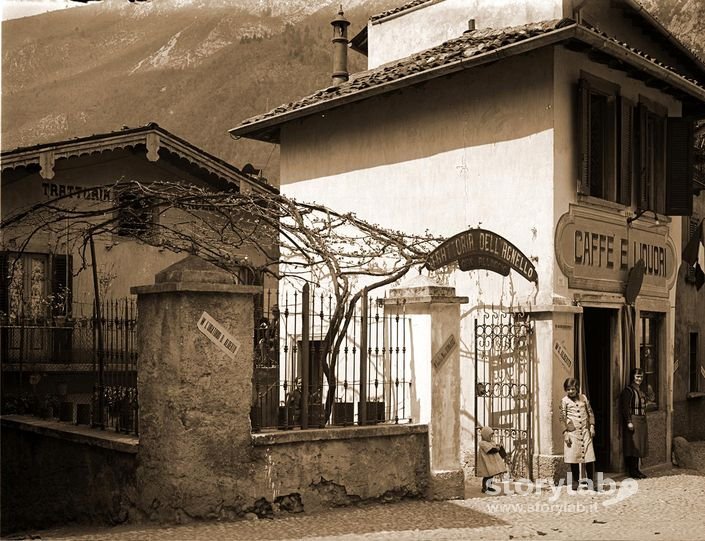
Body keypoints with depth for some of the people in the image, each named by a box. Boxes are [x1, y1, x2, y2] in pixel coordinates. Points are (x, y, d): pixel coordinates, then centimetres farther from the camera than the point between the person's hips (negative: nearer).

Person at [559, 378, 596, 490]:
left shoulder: (583, 398, 8)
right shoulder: (564, 401, 1)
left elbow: (590, 413, 14)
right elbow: (562, 418, -1)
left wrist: (592, 426, 4)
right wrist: (565, 433, -6)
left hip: (585, 431, 2)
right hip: (572, 432, -2)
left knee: (589, 456, -1)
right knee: (574, 456, 2)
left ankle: (592, 480, 9)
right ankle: (575, 481, 13)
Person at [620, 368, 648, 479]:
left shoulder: (640, 391, 17)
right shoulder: (628, 390, -11)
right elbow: (626, 407, -16)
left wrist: (644, 419, 18)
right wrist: (629, 422, -22)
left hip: (641, 421, 9)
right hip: (633, 421, -9)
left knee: (639, 446, 11)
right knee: (633, 445, -7)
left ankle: (636, 469, 18)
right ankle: (632, 471, -3)